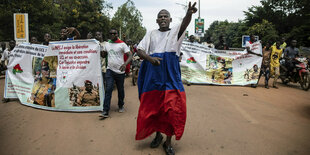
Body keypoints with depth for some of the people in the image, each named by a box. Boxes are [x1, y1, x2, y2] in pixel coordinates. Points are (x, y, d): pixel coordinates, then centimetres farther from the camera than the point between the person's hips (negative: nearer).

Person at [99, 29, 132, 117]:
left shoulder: (122, 44, -6)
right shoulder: (106, 44, 9)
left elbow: (130, 55, -13)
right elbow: (103, 55, 19)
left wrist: (125, 64, -31)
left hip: (120, 71, -2)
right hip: (110, 70, 2)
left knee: (120, 90, 11)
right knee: (108, 90, -8)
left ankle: (121, 106, 33)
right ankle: (105, 111, -8)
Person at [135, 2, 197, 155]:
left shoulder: (175, 31, 10)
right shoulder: (151, 34, 15)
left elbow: (184, 23, -13)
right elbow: (139, 50, 7)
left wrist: (189, 13, -36)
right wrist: (150, 58, -15)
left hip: (171, 75, -2)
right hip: (153, 75, 2)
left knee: (172, 108, -6)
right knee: (153, 107, 8)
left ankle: (168, 142, 10)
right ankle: (158, 134, 30)